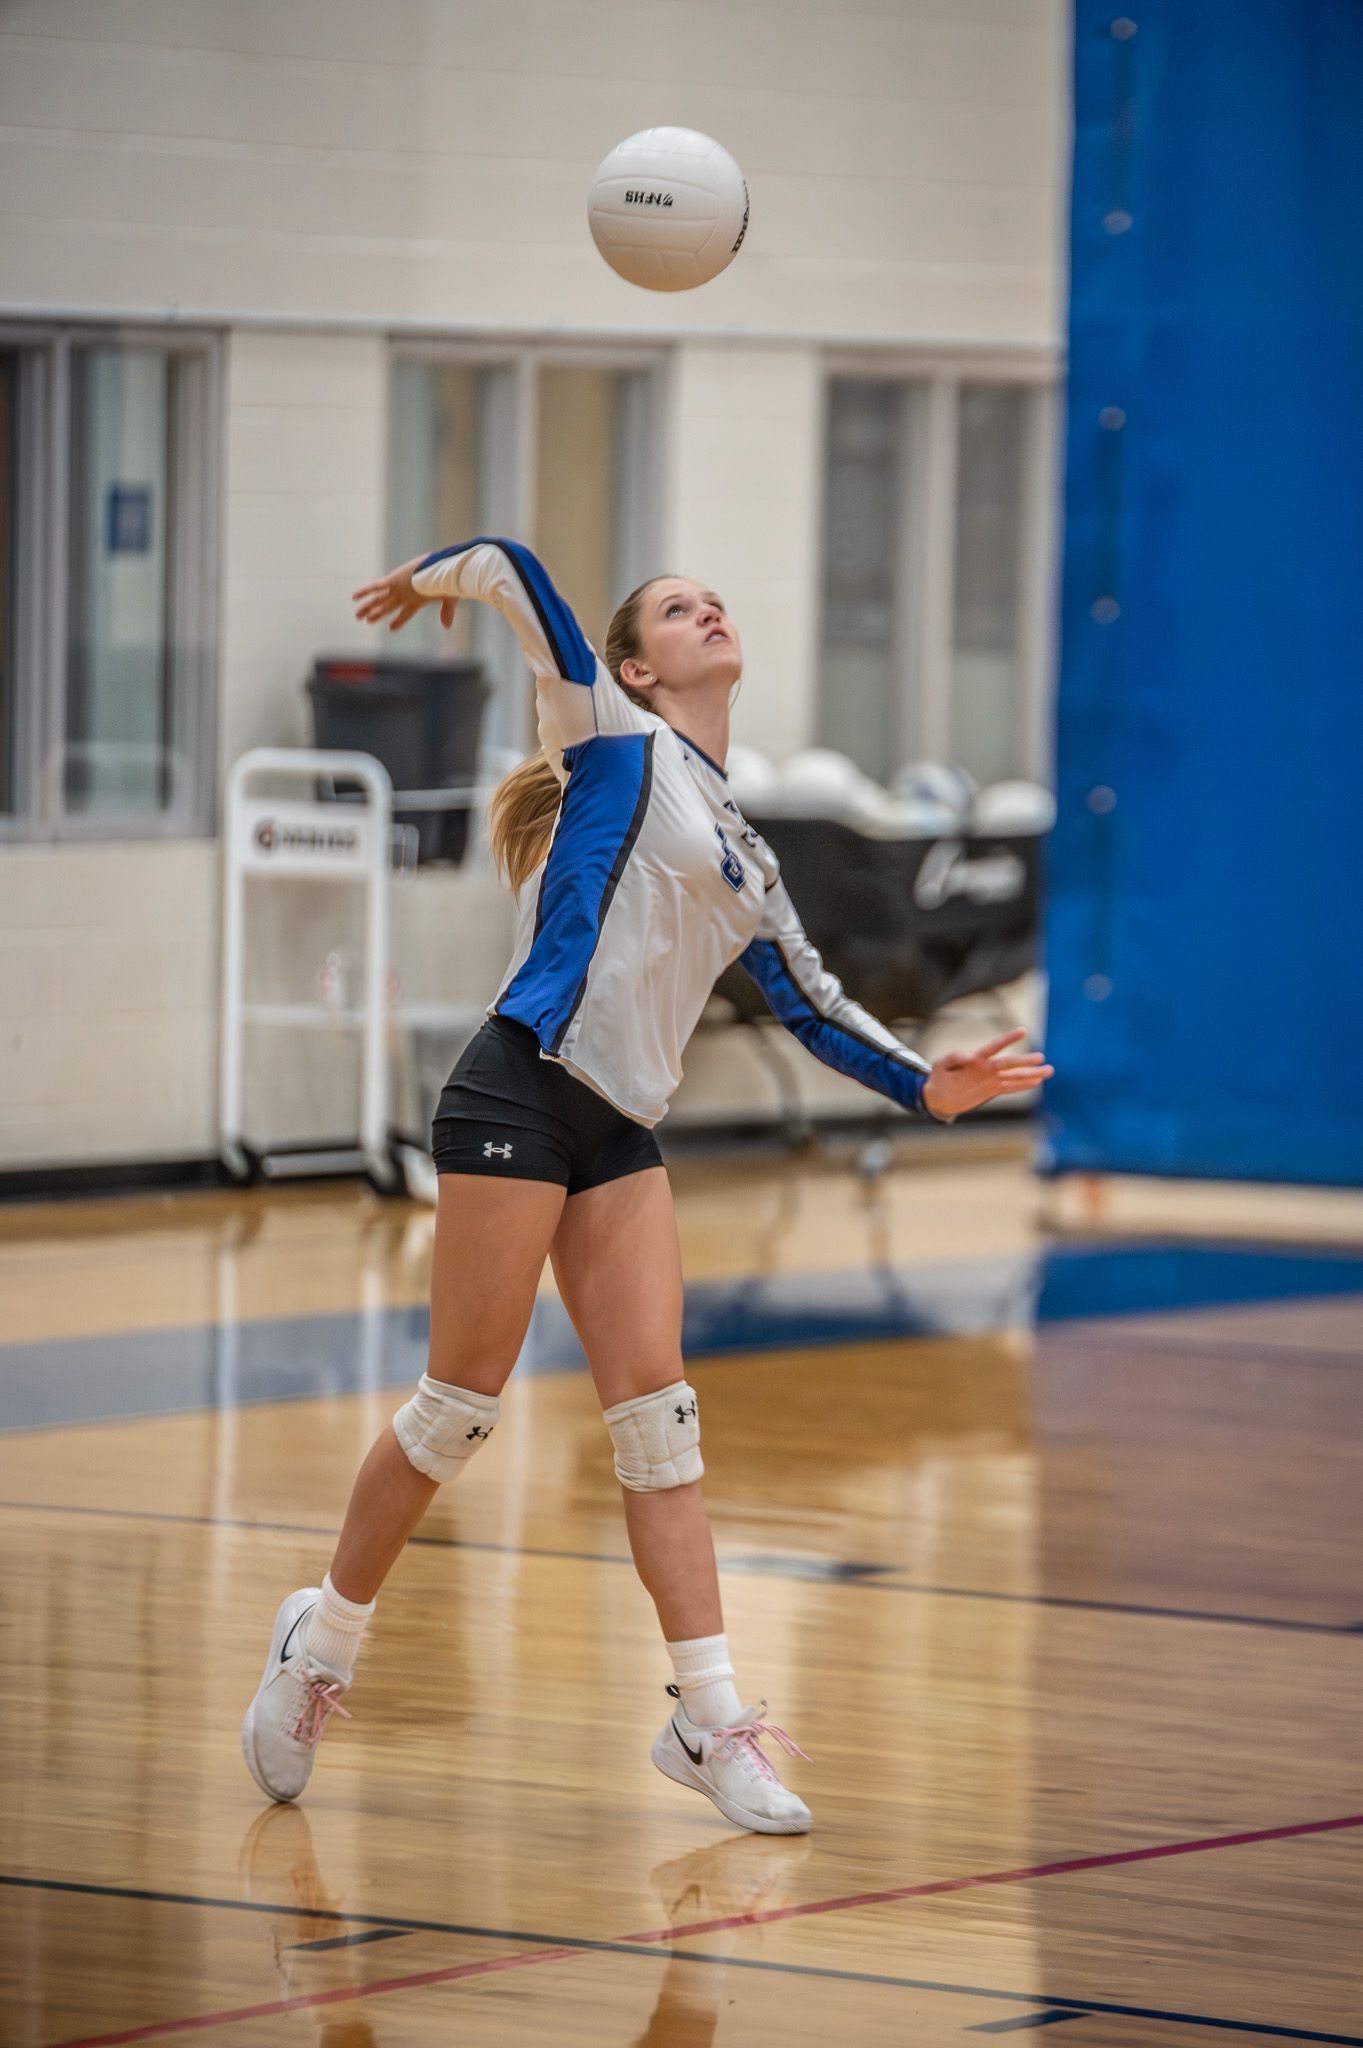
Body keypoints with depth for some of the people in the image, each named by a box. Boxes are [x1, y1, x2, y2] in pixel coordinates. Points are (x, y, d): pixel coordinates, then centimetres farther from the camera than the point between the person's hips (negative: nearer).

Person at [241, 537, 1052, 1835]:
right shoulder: (617, 744, 2)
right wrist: (430, 580, 15)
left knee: (656, 1412, -1)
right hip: (522, 1093, -6)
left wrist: (923, 1086, 9)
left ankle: (710, 1723, -4)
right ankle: (322, 1642, 14)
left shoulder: (744, 857, 20)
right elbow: (510, 571, -4)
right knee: (462, 1398, -3)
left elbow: (811, 1007, 21)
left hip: (620, 1139, 6)